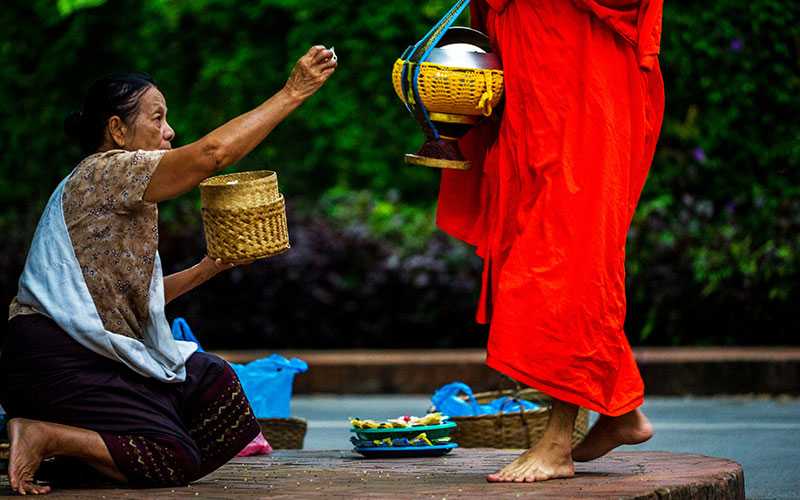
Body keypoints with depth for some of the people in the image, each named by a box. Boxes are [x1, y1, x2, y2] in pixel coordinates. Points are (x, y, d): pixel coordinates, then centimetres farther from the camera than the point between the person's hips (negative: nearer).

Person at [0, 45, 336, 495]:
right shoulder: (106, 171, -11)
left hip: (98, 354, 10)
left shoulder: (121, 191, 22)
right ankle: (44, 436, -10)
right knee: (175, 461, -12)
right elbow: (213, 152, -24)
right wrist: (292, 93, -19)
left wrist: (210, 268, 10)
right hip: (59, 363, -10)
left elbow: (134, 295, 18)